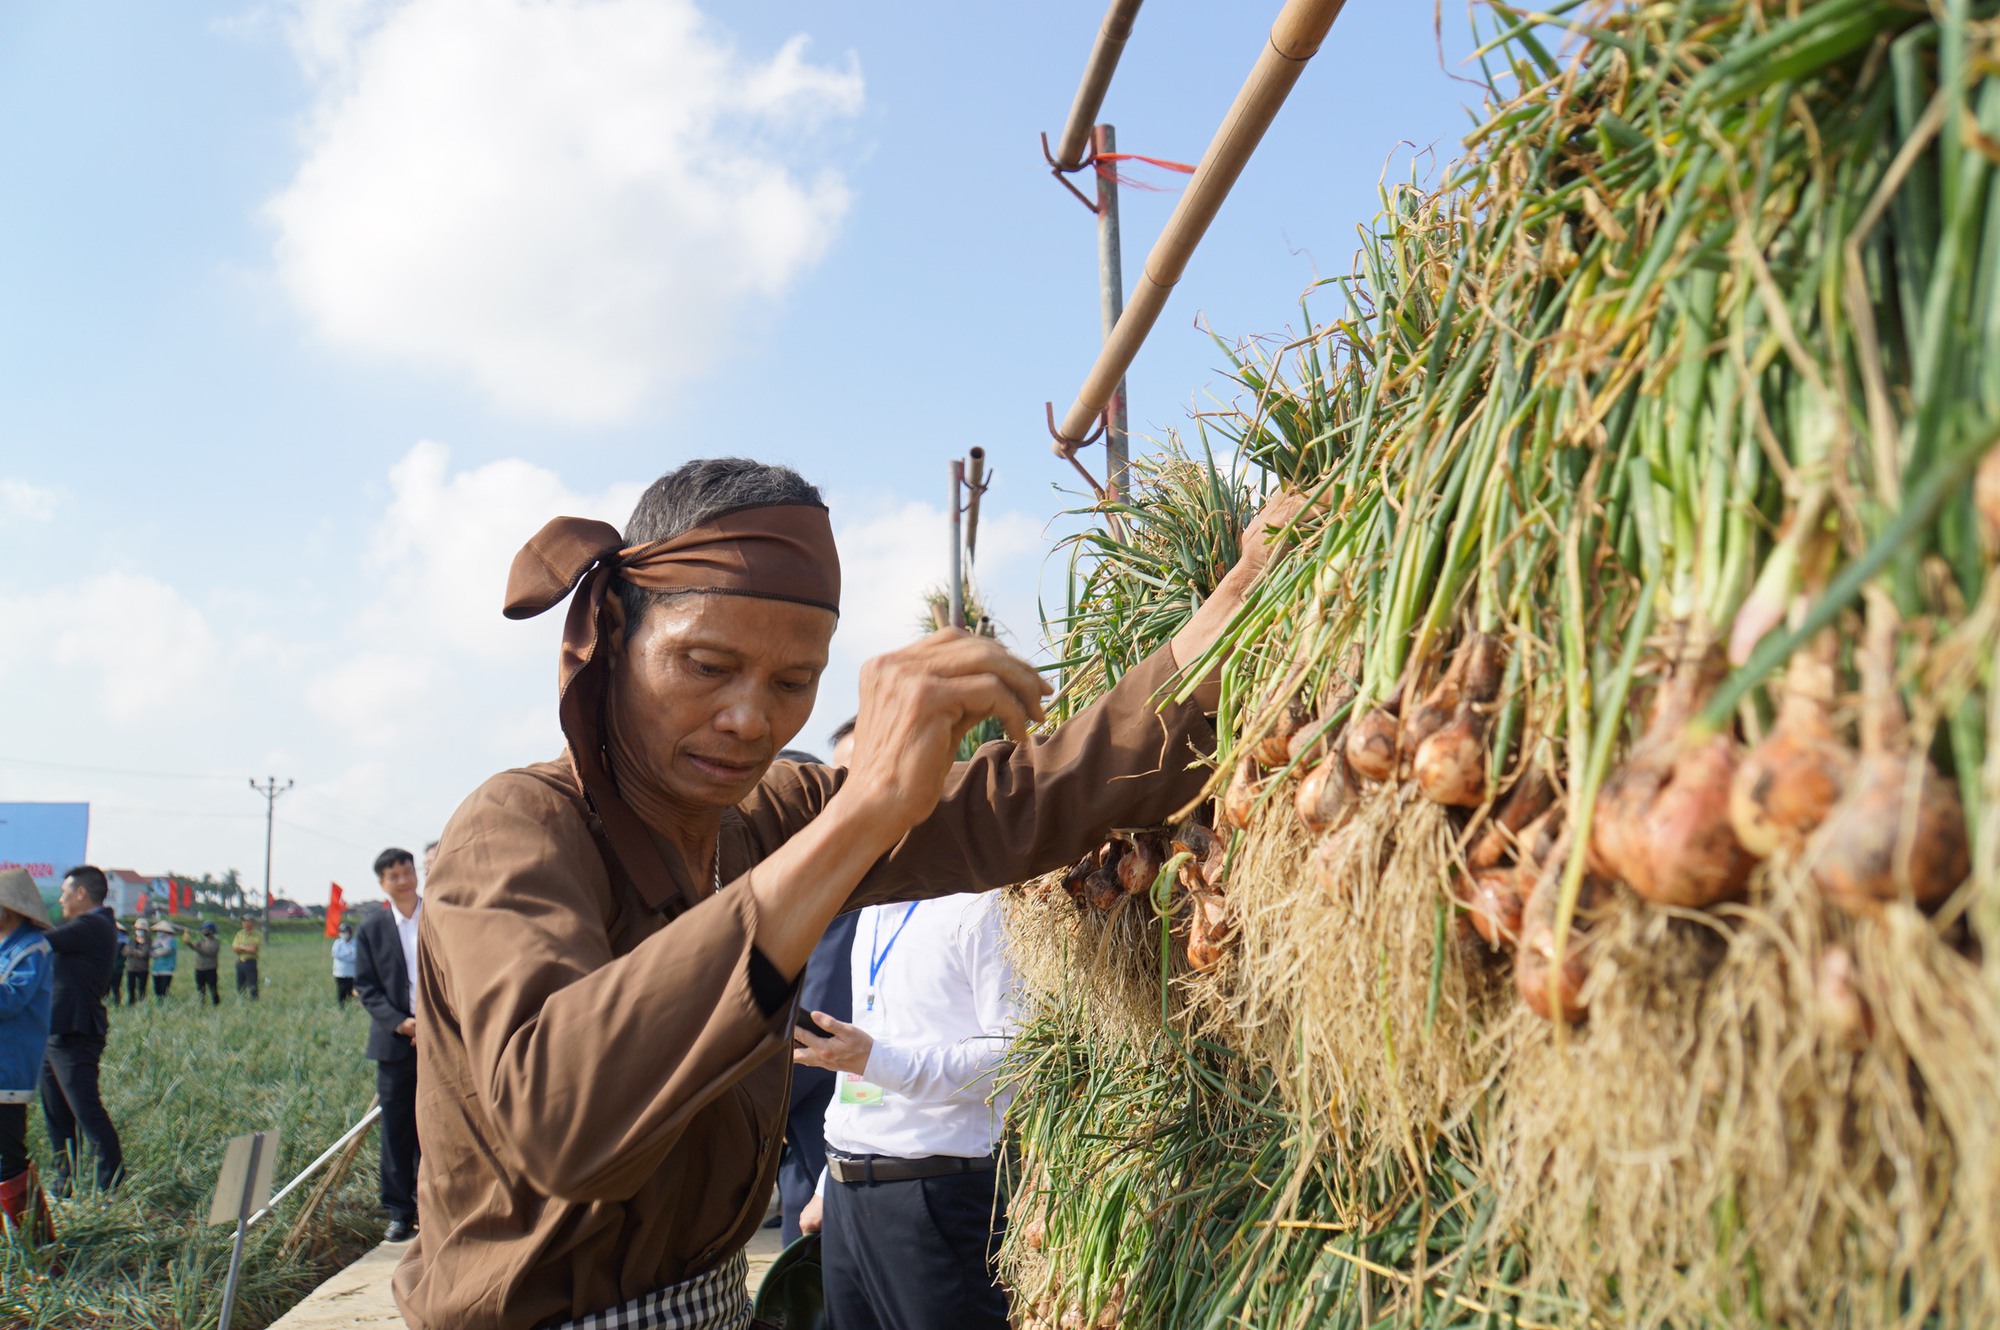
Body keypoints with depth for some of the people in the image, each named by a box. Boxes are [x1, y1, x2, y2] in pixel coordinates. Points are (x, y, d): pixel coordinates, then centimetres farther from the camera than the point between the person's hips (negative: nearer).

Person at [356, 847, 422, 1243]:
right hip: (394, 1045, 1)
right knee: (396, 1131, 4)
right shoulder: (371, 929, 5)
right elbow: (366, 987, 3)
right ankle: (399, 1212, 13)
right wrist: (400, 1023, -11)